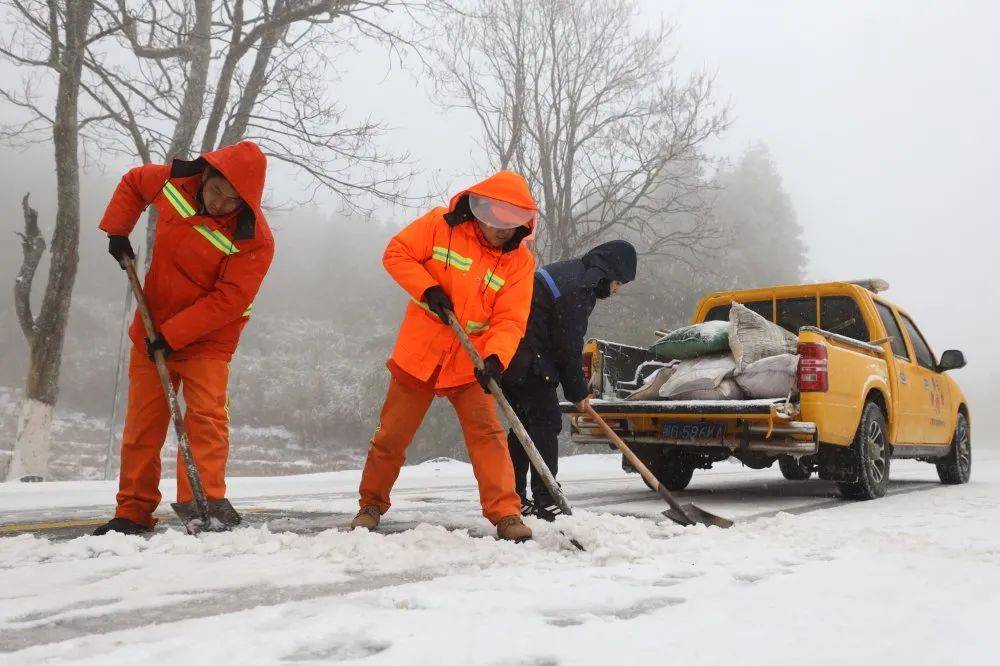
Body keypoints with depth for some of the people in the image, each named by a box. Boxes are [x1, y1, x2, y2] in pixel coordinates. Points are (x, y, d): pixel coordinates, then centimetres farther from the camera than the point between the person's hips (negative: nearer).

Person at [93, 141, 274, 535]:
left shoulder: (255, 240, -25)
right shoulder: (174, 181, -9)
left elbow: (227, 301, -26)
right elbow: (132, 182, 14)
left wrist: (172, 335, -25)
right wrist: (117, 230, 4)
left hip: (207, 336, -5)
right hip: (152, 325, 5)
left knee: (206, 417, -17)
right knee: (142, 421, 9)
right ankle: (134, 512, 20)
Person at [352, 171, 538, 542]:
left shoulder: (520, 260, -6)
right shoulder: (441, 224, -8)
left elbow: (510, 320, -11)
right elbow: (397, 253, -4)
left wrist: (495, 358, -29)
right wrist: (427, 288, -19)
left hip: (470, 363, 1)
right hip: (418, 354, 0)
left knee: (487, 434, -9)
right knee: (392, 435, 10)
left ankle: (506, 514, -2)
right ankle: (371, 504, 30)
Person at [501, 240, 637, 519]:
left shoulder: (568, 272, 18)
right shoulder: (579, 289, -15)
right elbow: (568, 346, -13)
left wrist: (575, 386, 19)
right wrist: (578, 391, -1)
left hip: (510, 358, 11)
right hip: (527, 361, -11)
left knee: (525, 422, 15)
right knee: (546, 422, -5)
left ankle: (514, 498, 21)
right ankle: (544, 501, -3)